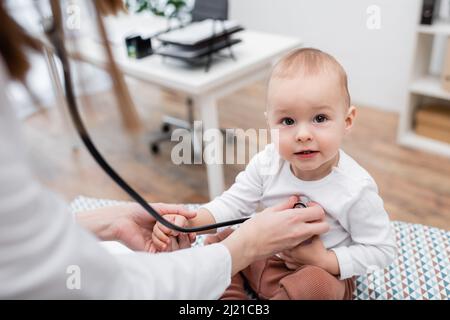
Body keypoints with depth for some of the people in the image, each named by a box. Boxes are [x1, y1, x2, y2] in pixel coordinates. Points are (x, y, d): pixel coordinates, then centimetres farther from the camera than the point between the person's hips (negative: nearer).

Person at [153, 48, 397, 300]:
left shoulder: (357, 189, -26)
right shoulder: (267, 163, -16)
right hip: (264, 255, 5)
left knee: (317, 286, -35)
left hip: (324, 273, -4)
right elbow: (234, 203, -6)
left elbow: (383, 249, -16)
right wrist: (190, 221, -24)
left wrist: (325, 260, -26)